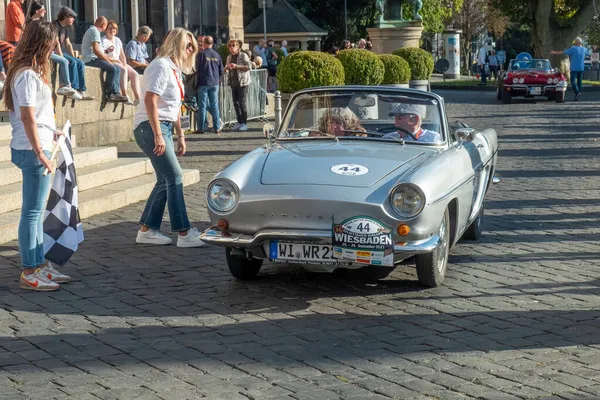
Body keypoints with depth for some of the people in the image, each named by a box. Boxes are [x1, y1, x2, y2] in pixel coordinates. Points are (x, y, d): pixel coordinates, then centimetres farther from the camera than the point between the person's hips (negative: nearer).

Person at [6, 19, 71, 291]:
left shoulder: (29, 72, 14)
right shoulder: (28, 75, -16)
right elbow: (27, 117, -19)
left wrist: (51, 132, 21)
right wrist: (40, 153, -18)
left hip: (34, 148, 10)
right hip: (32, 149, -10)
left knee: (37, 211, 15)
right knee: (32, 212, -4)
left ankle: (39, 264, 23)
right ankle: (29, 273, 2)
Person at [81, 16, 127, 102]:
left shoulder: (92, 30, 25)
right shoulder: (95, 31, -10)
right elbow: (95, 50, -22)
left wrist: (105, 51, 13)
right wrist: (107, 60, -16)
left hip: (93, 59, 11)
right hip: (91, 59, -11)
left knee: (117, 69, 4)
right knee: (112, 68, -24)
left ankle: (115, 92, -7)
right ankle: (109, 94, -18)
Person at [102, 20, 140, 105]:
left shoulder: (117, 40, 16)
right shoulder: (103, 41, -6)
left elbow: (122, 55, 14)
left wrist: (125, 65, -4)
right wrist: (117, 60, -12)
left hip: (119, 63, 8)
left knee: (134, 74, -10)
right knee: (123, 70, -34)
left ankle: (137, 98, -18)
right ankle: (125, 95, -40)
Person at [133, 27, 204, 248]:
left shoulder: (175, 69, 16)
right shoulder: (161, 66, -14)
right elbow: (150, 100, -23)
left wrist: (180, 135, 21)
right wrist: (157, 135, -26)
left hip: (165, 127, 10)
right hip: (150, 127, -10)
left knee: (165, 180, 10)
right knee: (174, 177, -12)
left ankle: (147, 230, 17)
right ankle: (184, 233, -10)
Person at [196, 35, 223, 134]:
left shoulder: (201, 54, -9)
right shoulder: (217, 55, 3)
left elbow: (197, 68, -5)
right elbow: (221, 70, 8)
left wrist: (198, 80, 12)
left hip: (203, 83, -3)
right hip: (214, 84, 3)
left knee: (202, 106, 2)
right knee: (215, 105, 6)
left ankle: (201, 128, 4)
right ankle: (217, 128, 5)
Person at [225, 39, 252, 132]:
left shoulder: (243, 55, -5)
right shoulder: (229, 57, 14)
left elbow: (249, 66, -14)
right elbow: (227, 68, 24)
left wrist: (236, 66, -20)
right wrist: (227, 67, -1)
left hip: (242, 82, -6)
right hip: (233, 83, 6)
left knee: (242, 103, -7)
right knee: (236, 103, 7)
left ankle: (244, 123, -2)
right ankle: (239, 122, 15)